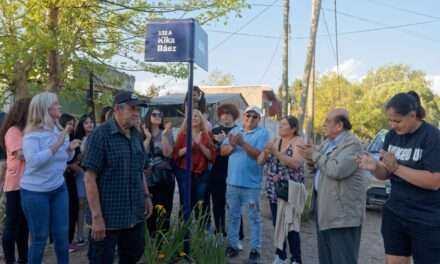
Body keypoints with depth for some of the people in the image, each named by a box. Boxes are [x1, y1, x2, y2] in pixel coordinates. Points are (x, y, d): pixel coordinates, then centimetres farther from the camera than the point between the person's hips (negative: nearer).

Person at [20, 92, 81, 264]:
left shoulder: (59, 130, 4)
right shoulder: (32, 134, -13)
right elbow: (33, 161, -28)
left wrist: (70, 149, -6)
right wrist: (57, 144, -29)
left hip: (58, 188, 6)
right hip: (35, 191, -5)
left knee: (62, 234, 11)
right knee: (39, 237, 6)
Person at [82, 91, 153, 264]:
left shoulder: (136, 135, 7)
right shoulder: (101, 134, -14)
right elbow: (89, 177, -17)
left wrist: (146, 196, 11)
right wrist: (97, 216, -20)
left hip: (135, 214, 7)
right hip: (108, 216, -6)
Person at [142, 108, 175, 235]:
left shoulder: (167, 133, 2)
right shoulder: (143, 134, 6)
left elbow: (168, 153, -9)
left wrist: (164, 135, -15)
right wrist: (148, 137, -10)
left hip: (165, 178, -2)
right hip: (148, 178, 2)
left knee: (164, 212, -5)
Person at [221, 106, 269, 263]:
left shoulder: (262, 133, -5)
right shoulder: (235, 131, 9)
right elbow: (223, 151, 4)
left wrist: (243, 143, -23)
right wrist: (232, 145, -16)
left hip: (251, 183, -4)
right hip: (233, 181, 5)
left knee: (254, 217, 6)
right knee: (233, 215, 14)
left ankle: (255, 249, 15)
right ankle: (232, 245, 26)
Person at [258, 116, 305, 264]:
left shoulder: (298, 142, -7)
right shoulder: (275, 141, 10)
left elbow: (296, 163, -22)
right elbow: (260, 161, 6)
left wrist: (276, 153, -25)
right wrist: (265, 152, -15)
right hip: (274, 190, 6)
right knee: (277, 223, 13)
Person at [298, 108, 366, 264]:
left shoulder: (352, 144, -14)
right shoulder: (327, 143, 14)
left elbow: (337, 170, -29)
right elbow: (317, 169, 20)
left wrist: (316, 155, -15)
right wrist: (310, 160, -2)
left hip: (342, 212, -9)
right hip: (325, 209, 9)